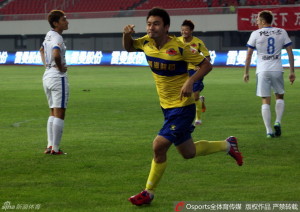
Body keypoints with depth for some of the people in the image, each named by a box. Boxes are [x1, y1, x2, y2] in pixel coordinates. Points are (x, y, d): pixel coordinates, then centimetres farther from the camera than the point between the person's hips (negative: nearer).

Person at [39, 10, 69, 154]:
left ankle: (50, 145, 12)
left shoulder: (49, 35, 11)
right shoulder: (57, 38, -17)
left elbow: (42, 50, 31)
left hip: (47, 76, 9)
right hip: (58, 77, -9)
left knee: (53, 114, 16)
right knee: (59, 114, -4)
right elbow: (56, 54, -35)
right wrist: (60, 67, -19)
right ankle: (55, 148, -5)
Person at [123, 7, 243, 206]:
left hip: (182, 106, -8)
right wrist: (127, 34, -4)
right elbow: (129, 47, 18)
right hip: (167, 106, 8)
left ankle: (149, 193, 0)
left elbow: (206, 65, -13)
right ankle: (227, 145, 40)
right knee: (188, 152, 17)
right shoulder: (146, 43, -2)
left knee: (159, 145, -16)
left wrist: (190, 81, -27)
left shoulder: (179, 48, -20)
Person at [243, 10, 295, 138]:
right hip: (277, 70, 1)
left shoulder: (256, 34, 1)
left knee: (265, 101, 2)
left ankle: (269, 131, -3)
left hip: (262, 71, -1)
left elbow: (249, 55, 2)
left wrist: (246, 72, 10)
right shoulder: (282, 33, 7)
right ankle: (278, 122, 2)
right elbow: (290, 53, 5)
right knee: (279, 96, 20)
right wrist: (292, 71, 10)